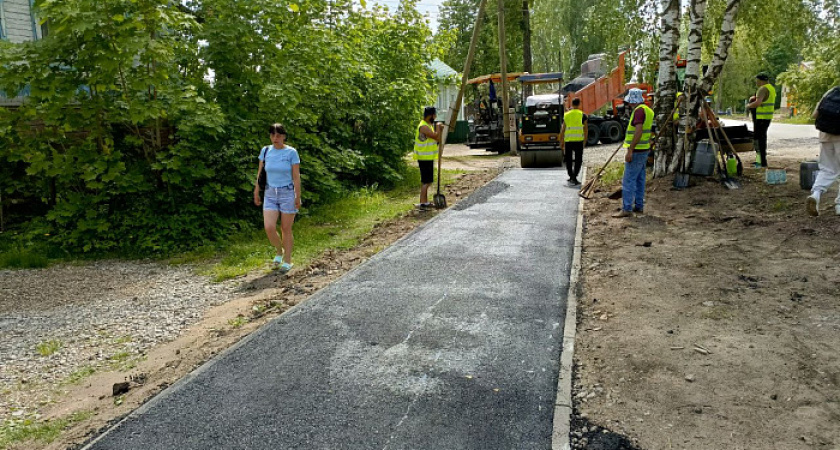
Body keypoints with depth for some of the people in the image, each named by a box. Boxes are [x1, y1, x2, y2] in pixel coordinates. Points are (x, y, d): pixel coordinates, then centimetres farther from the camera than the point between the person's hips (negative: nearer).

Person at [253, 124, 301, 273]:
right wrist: (256, 193, 11)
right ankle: (279, 251, 18)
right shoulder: (265, 150, 5)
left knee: (286, 229, 3)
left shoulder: (291, 152, -5)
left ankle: (287, 260, 18)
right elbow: (260, 173, 11)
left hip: (287, 193, -3)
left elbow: (296, 176, -5)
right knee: (269, 228, -11)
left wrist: (298, 197, -7)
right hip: (270, 194, 3)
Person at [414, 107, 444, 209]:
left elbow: (437, 139, 18)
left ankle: (425, 202, 22)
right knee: (426, 181, -8)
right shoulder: (423, 127, -18)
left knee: (426, 181, 15)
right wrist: (438, 127, -4)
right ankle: (422, 203, -5)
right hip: (425, 158, -10)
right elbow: (436, 136, -20)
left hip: (428, 158, 10)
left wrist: (439, 129, 4)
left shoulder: (427, 125, 15)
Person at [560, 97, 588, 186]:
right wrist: (585, 141, 11)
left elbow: (562, 130, 6)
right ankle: (574, 178, -5)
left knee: (569, 160, 14)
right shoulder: (582, 115, 0)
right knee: (578, 160, 4)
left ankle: (571, 177, 20)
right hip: (579, 140, -2)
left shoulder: (566, 115, 7)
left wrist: (561, 142, 14)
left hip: (568, 140, 2)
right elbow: (585, 130, 0)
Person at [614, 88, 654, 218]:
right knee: (639, 180, 14)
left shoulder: (639, 111, -17)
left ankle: (627, 209, -10)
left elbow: (638, 131, -26)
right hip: (644, 150, 10)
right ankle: (639, 206, 20)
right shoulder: (648, 110, 15)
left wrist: (630, 150, -26)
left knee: (628, 180, -9)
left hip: (637, 151, -10)